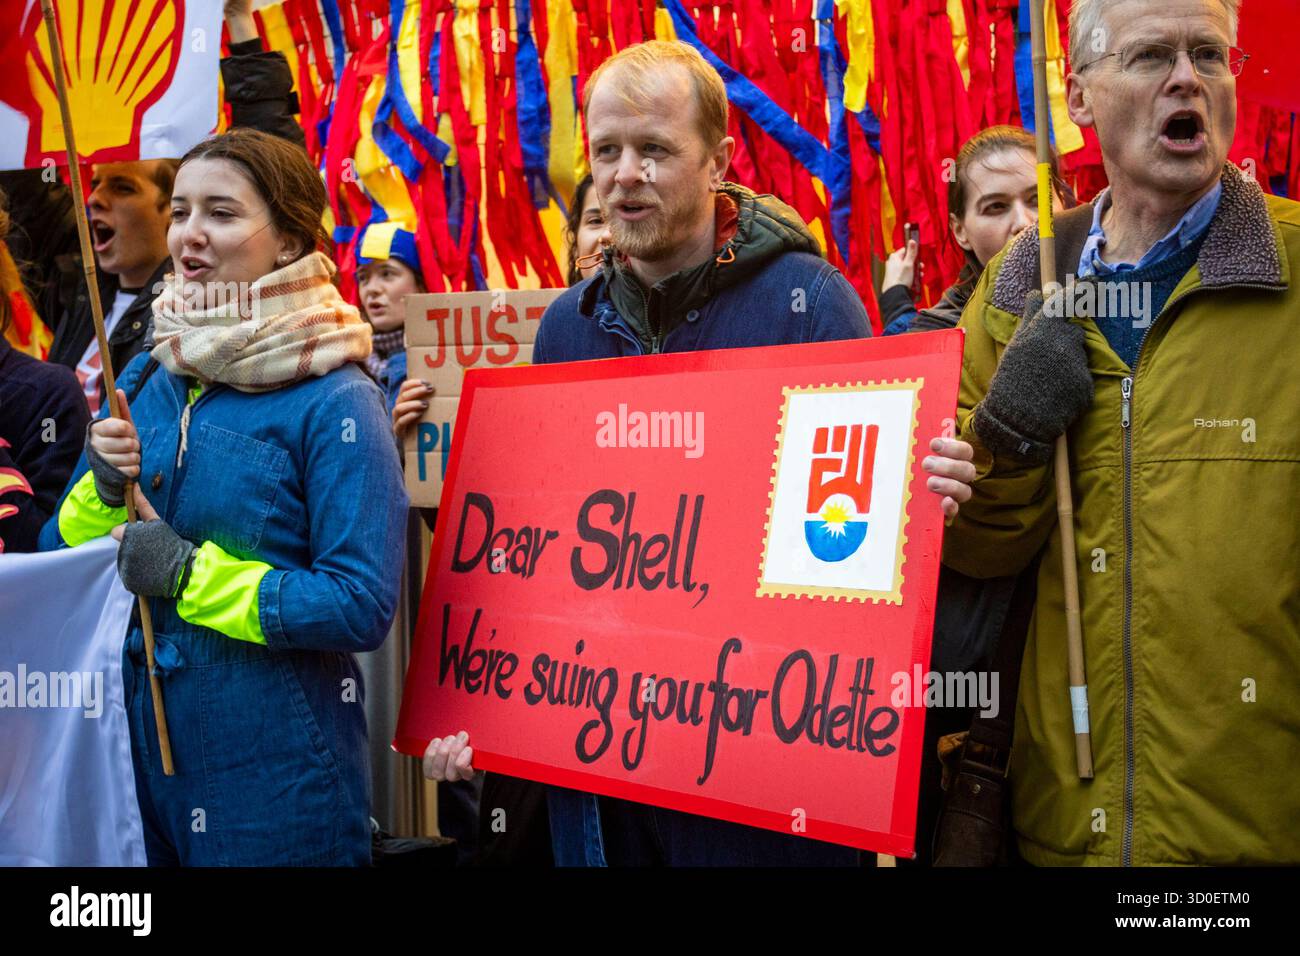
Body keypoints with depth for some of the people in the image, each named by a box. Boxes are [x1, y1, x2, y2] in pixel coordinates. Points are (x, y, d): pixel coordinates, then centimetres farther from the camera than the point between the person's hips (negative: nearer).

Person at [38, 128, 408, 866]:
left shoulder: (334, 403, -13)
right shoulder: (145, 379, 5)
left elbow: (364, 606, -18)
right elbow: (60, 557, 11)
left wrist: (191, 574, -18)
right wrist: (104, 493, -9)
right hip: (131, 746, 6)